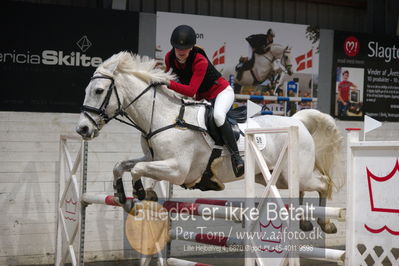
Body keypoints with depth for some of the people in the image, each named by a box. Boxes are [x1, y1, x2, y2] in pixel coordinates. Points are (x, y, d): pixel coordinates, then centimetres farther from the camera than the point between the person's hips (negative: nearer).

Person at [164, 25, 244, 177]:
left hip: (222, 92, -8)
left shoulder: (200, 62, -30)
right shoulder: (170, 58, -10)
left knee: (217, 115, -37)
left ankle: (235, 155, -34)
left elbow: (191, 91, -38)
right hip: (200, 97, 8)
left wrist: (168, 83, -45)